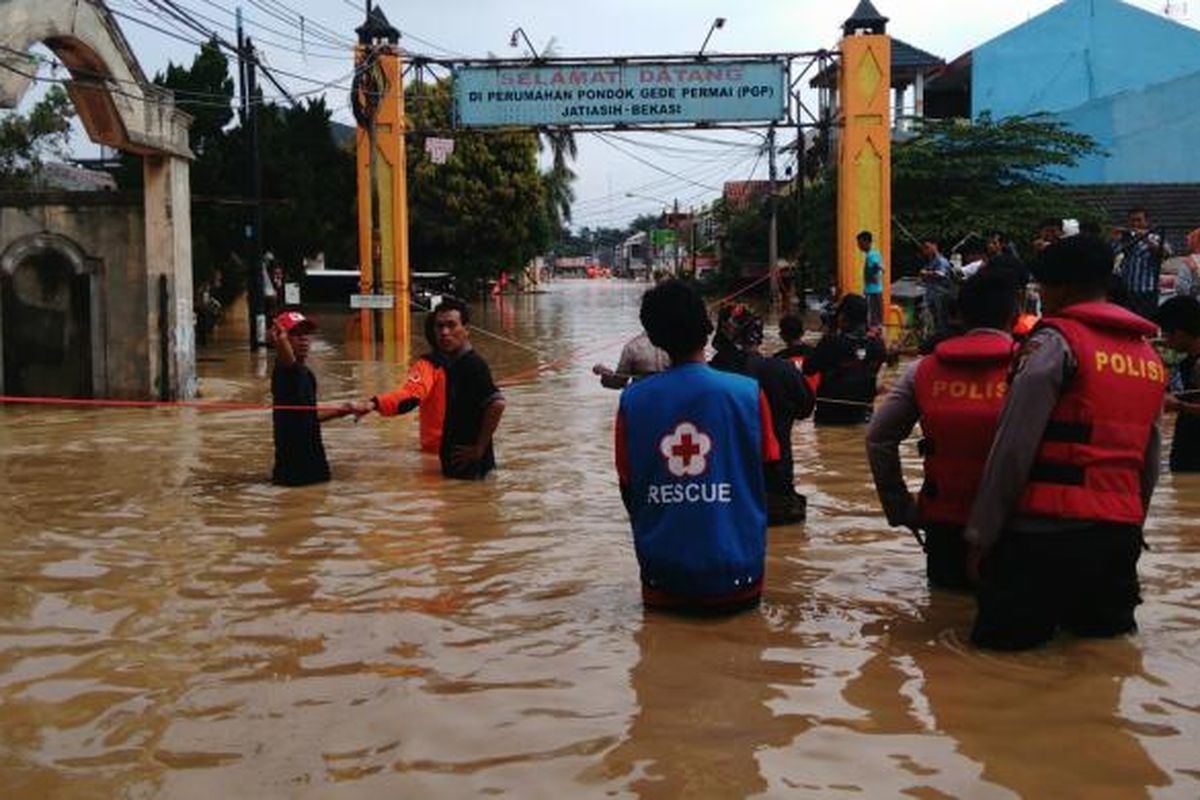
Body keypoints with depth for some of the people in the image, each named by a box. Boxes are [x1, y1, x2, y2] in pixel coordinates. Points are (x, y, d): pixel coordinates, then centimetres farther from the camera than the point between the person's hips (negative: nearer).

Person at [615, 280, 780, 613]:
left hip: (662, 575, 1)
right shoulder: (748, 392, -8)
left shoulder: (632, 400, -5)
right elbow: (769, 479, 1)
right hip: (734, 573, -1)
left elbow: (628, 491, 4)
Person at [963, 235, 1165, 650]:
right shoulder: (1148, 355, 15)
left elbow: (1013, 448, -12)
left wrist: (980, 534, -8)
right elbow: (1150, 462, 17)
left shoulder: (1056, 341, -7)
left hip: (1048, 528, -6)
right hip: (1122, 531, 7)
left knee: (1001, 633, 3)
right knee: (1099, 626, 21)